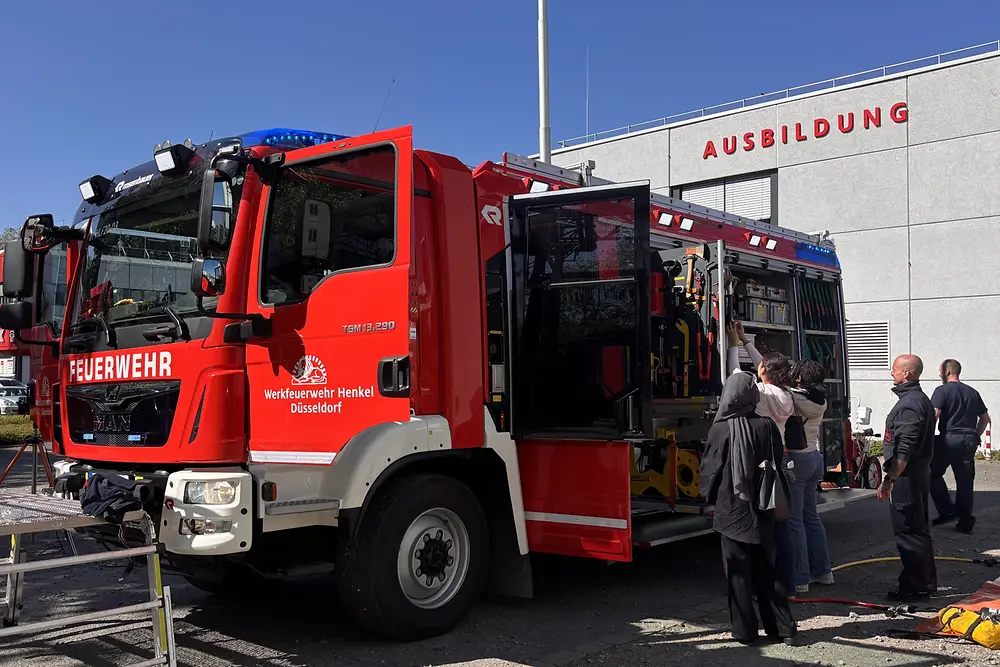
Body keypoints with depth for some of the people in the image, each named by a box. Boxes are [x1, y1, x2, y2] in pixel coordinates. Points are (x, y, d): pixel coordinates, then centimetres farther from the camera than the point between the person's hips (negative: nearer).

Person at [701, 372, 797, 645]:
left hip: (731, 510, -3)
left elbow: (710, 470, -7)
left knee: (738, 572, 6)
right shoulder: (768, 427, -6)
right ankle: (782, 626, 16)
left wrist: (710, 497, 11)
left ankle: (745, 630, 10)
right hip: (762, 511, 3)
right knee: (766, 570, 15)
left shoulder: (720, 430, -15)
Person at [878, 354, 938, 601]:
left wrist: (889, 479, -24)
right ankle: (927, 581, 27)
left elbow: (903, 450, -25)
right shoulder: (921, 399, 16)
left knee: (908, 532, -5)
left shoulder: (909, 404, -19)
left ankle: (915, 586, 1)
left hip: (907, 476, -11)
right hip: (918, 473, 11)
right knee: (919, 529, 18)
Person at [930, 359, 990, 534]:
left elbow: (934, 415, -16)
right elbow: (985, 418, 19)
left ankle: (947, 510, 1)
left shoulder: (942, 390, -5)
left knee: (933, 474, 9)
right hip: (969, 442, 6)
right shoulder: (973, 393, 15)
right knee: (965, 480, 8)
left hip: (949, 439, -6)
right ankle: (965, 521, 11)